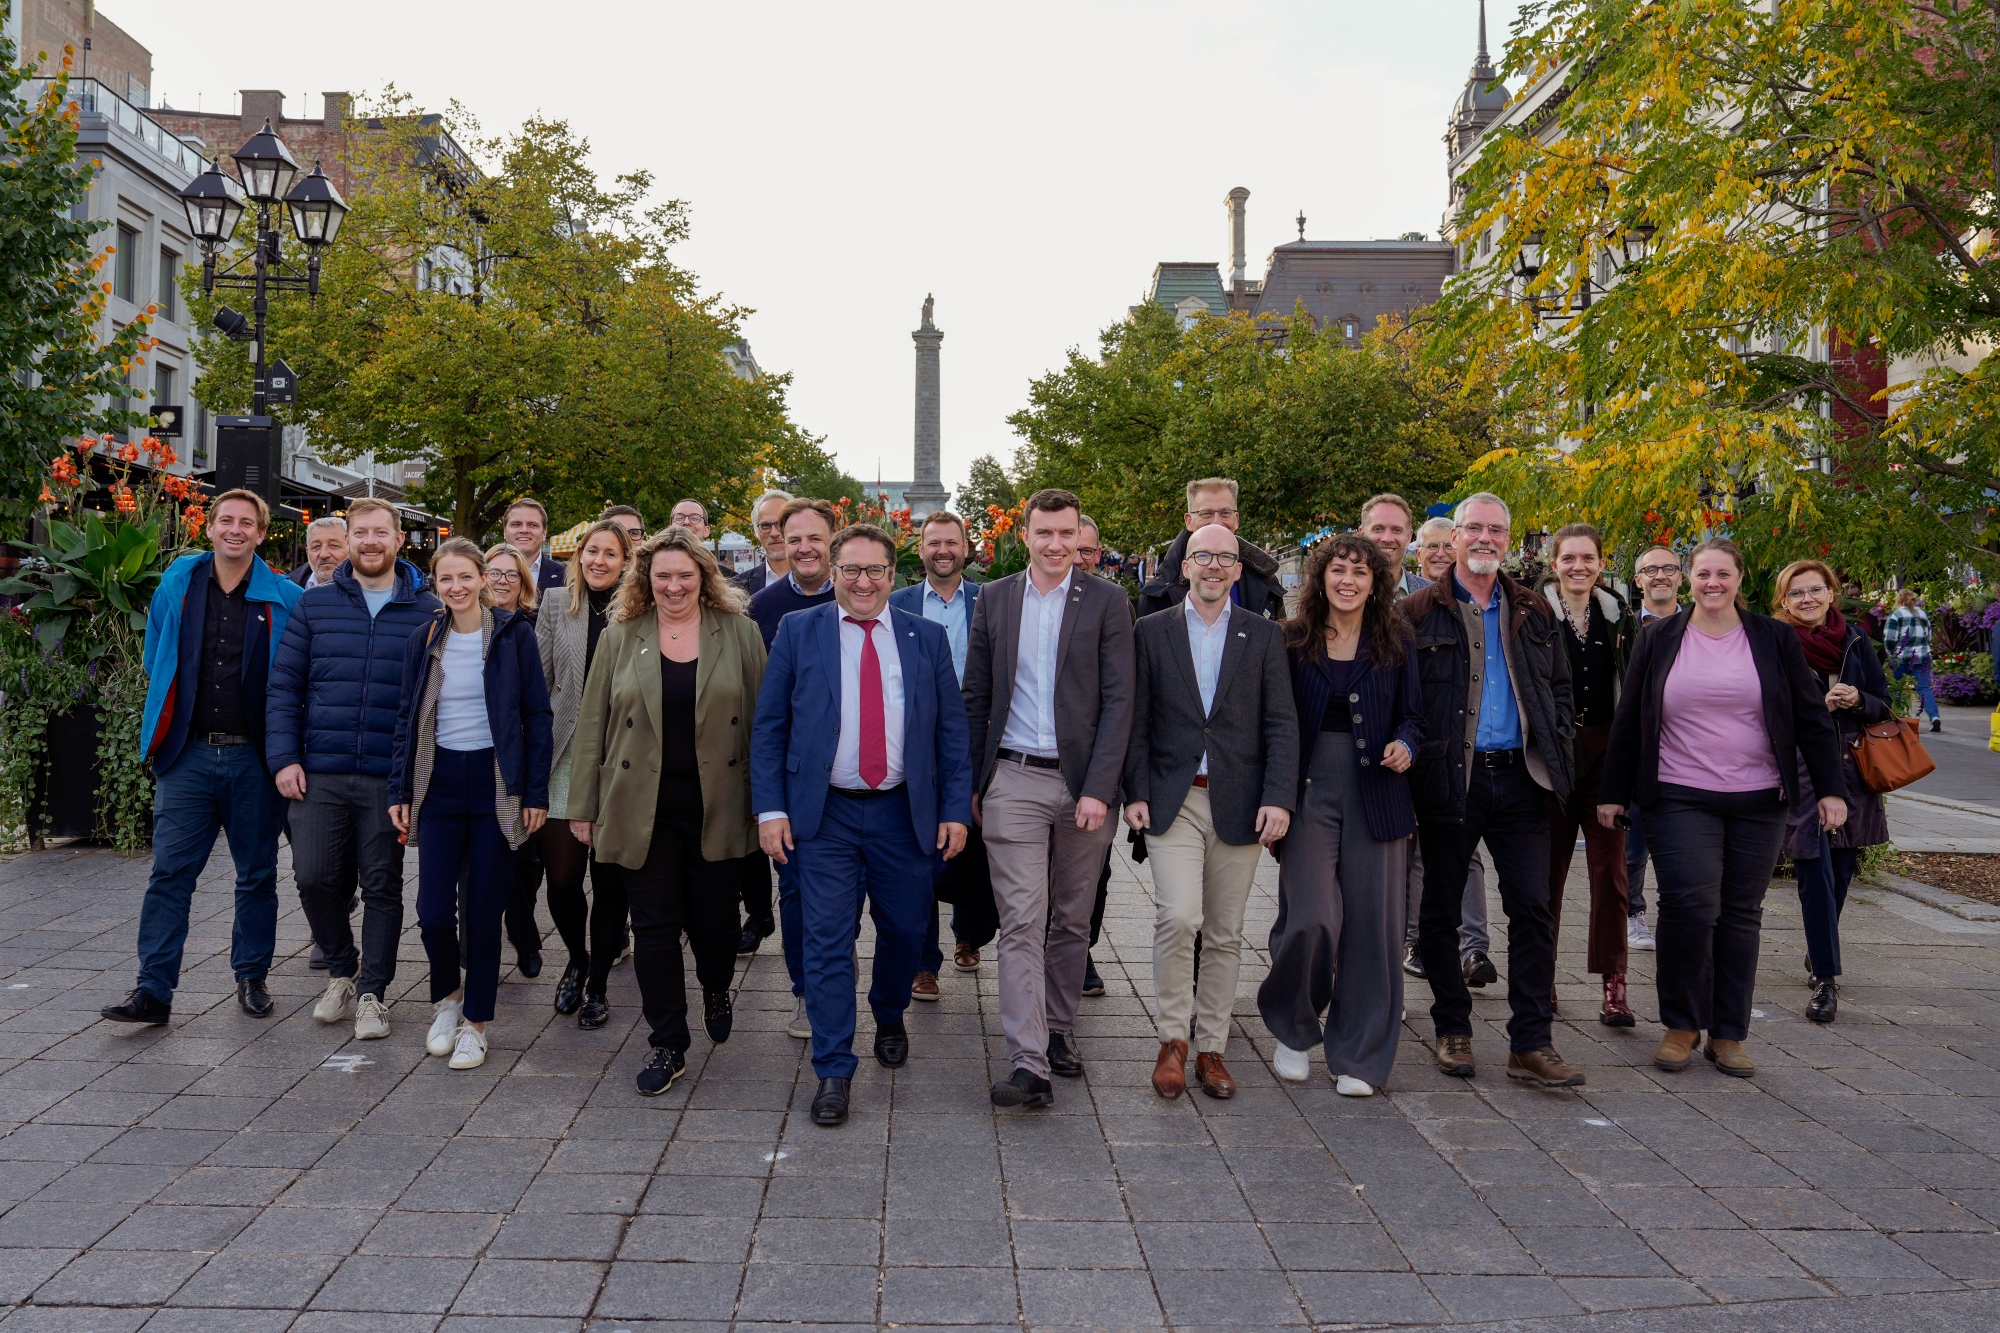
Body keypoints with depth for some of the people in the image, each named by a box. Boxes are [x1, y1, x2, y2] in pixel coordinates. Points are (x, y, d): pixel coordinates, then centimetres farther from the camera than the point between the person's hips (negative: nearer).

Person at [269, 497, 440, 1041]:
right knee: (314, 877, 0)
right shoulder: (315, 605, 7)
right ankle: (343, 971, 25)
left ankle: (372, 992, 19)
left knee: (382, 886, 5)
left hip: (390, 778, -1)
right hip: (319, 773, 1)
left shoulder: (427, 611, 3)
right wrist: (284, 757, -4)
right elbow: (284, 685, 6)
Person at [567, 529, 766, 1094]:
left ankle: (716, 990, 40)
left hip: (717, 807, 0)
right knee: (654, 925, 3)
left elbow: (761, 718, 2)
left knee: (714, 917, 8)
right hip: (643, 809, 1)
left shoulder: (738, 632, 2)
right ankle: (666, 1044, 15)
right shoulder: (621, 636, 5)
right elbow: (592, 724, 6)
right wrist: (584, 806, 3)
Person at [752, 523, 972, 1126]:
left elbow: (952, 730, 5)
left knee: (904, 928, 13)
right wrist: (771, 807, -7)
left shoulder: (927, 639, 5)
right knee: (828, 941, -2)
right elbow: (768, 727, 1)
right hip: (824, 812, -1)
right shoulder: (798, 632, 2)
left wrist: (956, 809, -1)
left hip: (905, 811, 2)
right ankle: (833, 1071, 9)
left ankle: (889, 1014, 43)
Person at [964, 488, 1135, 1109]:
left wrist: (1099, 788, -12)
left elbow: (1118, 701, -4)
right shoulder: (994, 598, 6)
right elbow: (976, 696, 10)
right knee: (1021, 919, -6)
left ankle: (1059, 1032, 29)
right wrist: (970, 781, 7)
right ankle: (1029, 1063, -7)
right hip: (1013, 782, 0)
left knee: (1072, 919, 11)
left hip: (1083, 782, 0)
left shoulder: (1107, 602, 0)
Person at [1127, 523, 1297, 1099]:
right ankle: (1173, 1039, 2)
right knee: (1178, 917, -16)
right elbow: (1136, 722, 5)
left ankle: (1211, 1047, 21)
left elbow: (1281, 725, 2)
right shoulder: (1152, 631, 6)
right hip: (1171, 800, -1)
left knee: (1225, 934, 7)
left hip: (1239, 805, 2)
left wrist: (1279, 798, -8)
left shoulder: (1263, 635, 7)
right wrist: (1135, 793, -4)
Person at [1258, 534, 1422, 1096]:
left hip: (1375, 793, 2)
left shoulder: (1396, 643, 7)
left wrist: (1404, 745, -10)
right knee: (1311, 920, -9)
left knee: (1371, 925, 1)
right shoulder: (1293, 640, 3)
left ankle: (1358, 1056, 16)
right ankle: (1294, 1031, 18)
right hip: (1311, 791, -1)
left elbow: (1412, 715, 12)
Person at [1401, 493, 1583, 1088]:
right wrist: (1413, 756, -8)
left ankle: (1530, 1043, 5)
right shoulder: (1419, 612, 1)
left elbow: (1560, 688, 18)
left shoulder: (1532, 612, 13)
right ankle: (1453, 1031, 21)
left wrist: (1554, 749, 5)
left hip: (1518, 777, 3)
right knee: (1441, 908, 6)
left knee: (1532, 906, -1)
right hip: (1450, 778, -3)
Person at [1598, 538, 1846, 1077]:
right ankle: (1681, 1024, 6)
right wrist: (1613, 791, 5)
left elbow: (1811, 717, 7)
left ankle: (1728, 1034, 17)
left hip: (1758, 802, 2)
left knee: (1740, 914, 6)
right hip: (1681, 800, -1)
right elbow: (1628, 720, 6)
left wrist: (1829, 788, 1)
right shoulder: (1659, 639, 4)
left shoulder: (1774, 639, 6)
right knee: (1689, 906, -13)